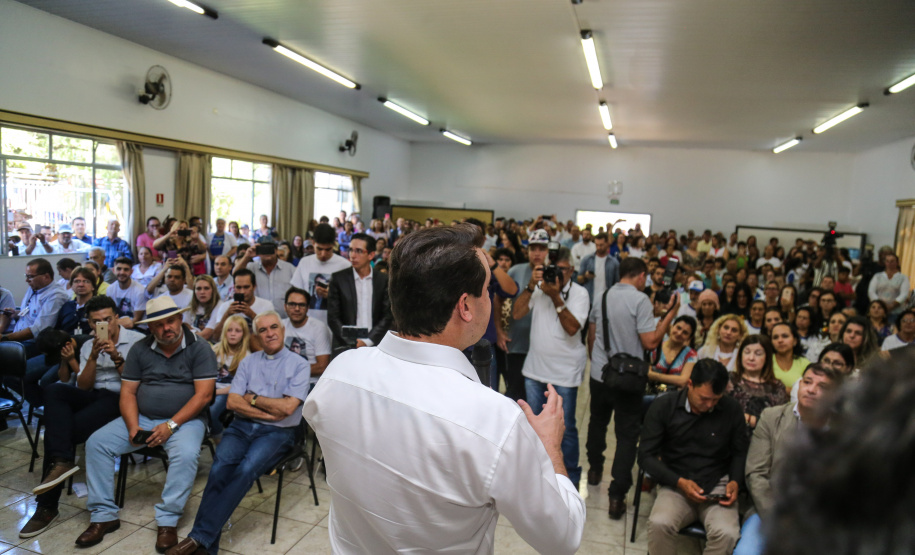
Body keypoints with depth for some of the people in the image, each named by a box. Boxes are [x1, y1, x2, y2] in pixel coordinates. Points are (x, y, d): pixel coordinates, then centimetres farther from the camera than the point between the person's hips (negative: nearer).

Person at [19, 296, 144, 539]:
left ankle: (48, 505, -12)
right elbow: (83, 387, 6)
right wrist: (93, 357, -9)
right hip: (93, 397, 5)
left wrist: (116, 357, -17)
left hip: (122, 399, -5)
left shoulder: (136, 340, 1)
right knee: (54, 390, -26)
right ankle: (61, 461, -32)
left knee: (61, 429, -24)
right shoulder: (88, 345, 16)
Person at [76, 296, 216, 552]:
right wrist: (133, 427, -12)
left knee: (186, 454, -33)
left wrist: (171, 425, -20)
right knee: (96, 443, -11)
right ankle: (103, 515, -2)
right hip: (142, 418, 5)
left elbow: (203, 395, -14)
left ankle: (167, 521, -18)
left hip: (184, 419, -5)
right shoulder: (140, 349, 6)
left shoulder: (199, 348, -8)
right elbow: (128, 392, 4)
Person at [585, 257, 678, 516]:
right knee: (626, 435, 3)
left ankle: (595, 468, 42)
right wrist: (671, 313, -10)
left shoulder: (601, 298, 4)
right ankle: (617, 495, 2)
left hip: (599, 375, 5)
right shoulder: (640, 299, -15)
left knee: (598, 422, 24)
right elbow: (650, 342, -19)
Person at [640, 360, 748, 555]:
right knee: (659, 523, -31)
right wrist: (679, 482, -14)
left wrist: (735, 481, -6)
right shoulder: (663, 406, -4)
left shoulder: (732, 410, -1)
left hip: (718, 486, 1)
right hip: (676, 486, -1)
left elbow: (740, 452, 14)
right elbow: (646, 455, -2)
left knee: (727, 533, -29)